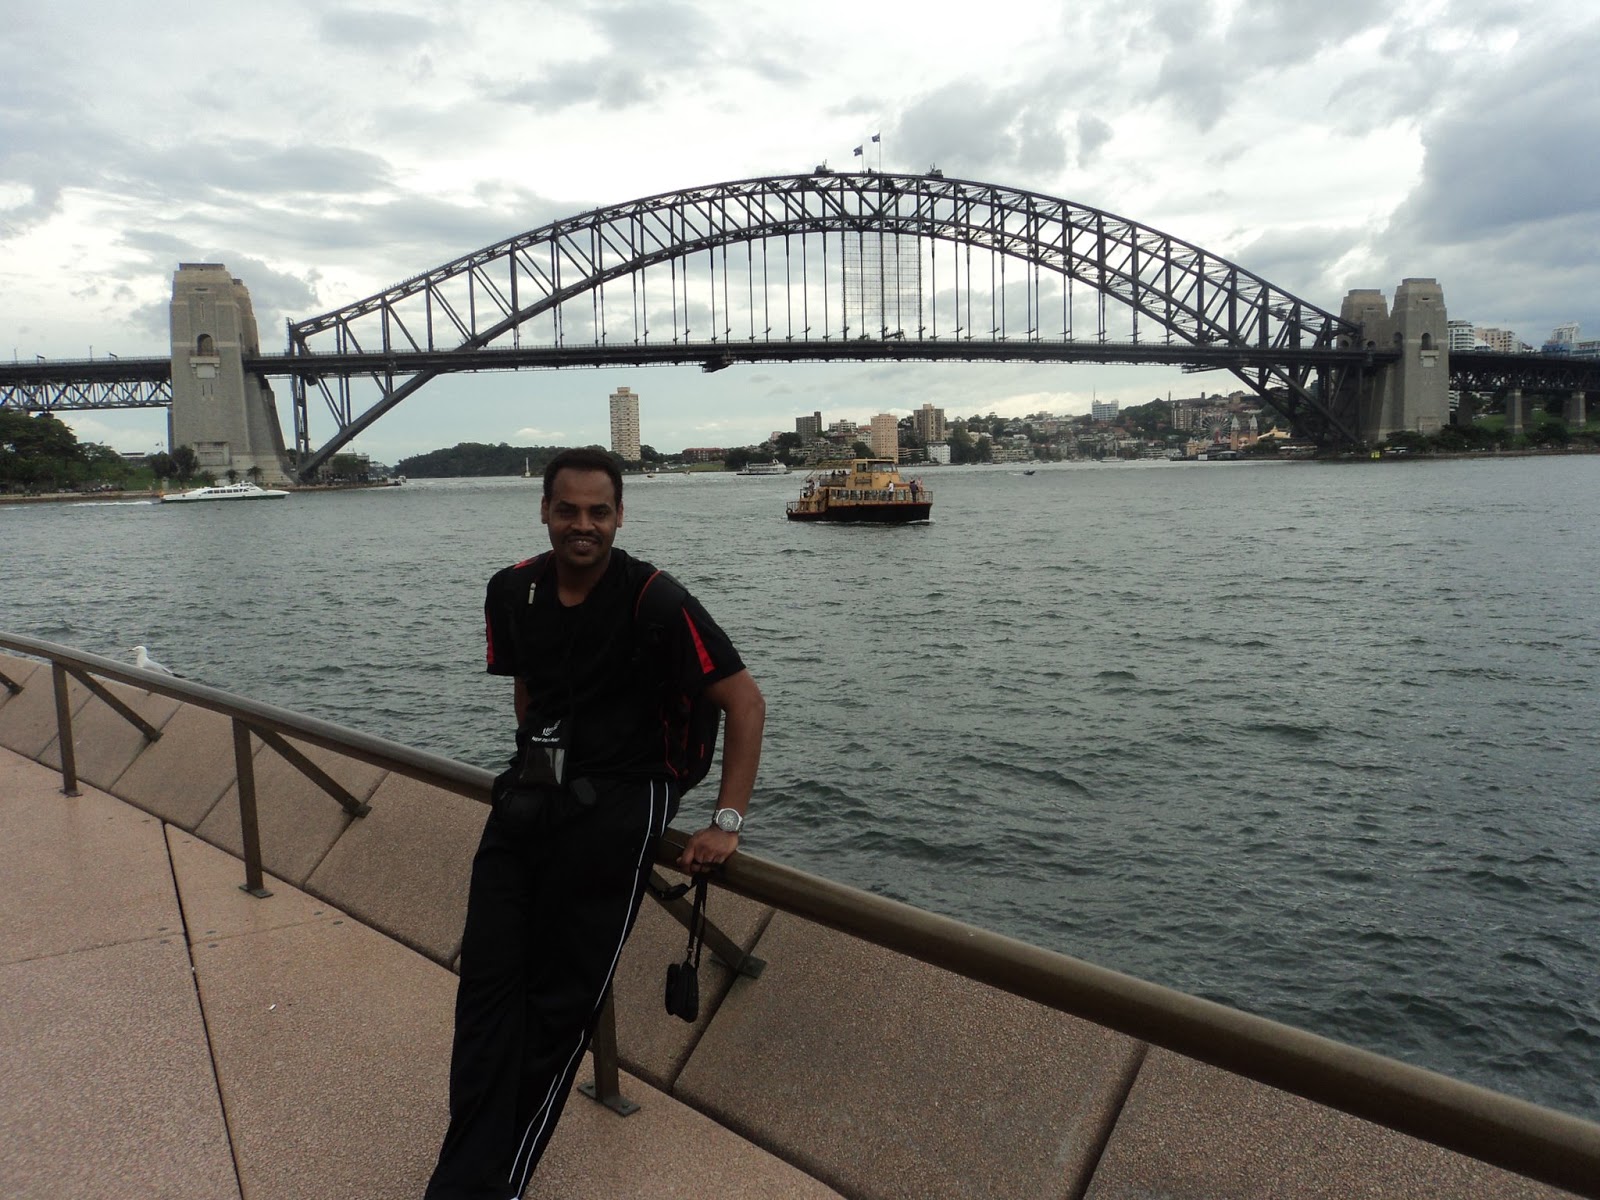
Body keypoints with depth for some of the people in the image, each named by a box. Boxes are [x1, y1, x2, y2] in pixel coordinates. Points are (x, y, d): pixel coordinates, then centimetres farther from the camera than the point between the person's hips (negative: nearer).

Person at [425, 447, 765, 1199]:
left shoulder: (654, 600, -11)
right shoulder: (513, 592, 6)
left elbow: (745, 701, -11)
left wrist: (727, 822, -14)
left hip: (619, 801, -5)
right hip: (529, 795, 5)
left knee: (560, 1002, -3)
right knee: (487, 984, -3)